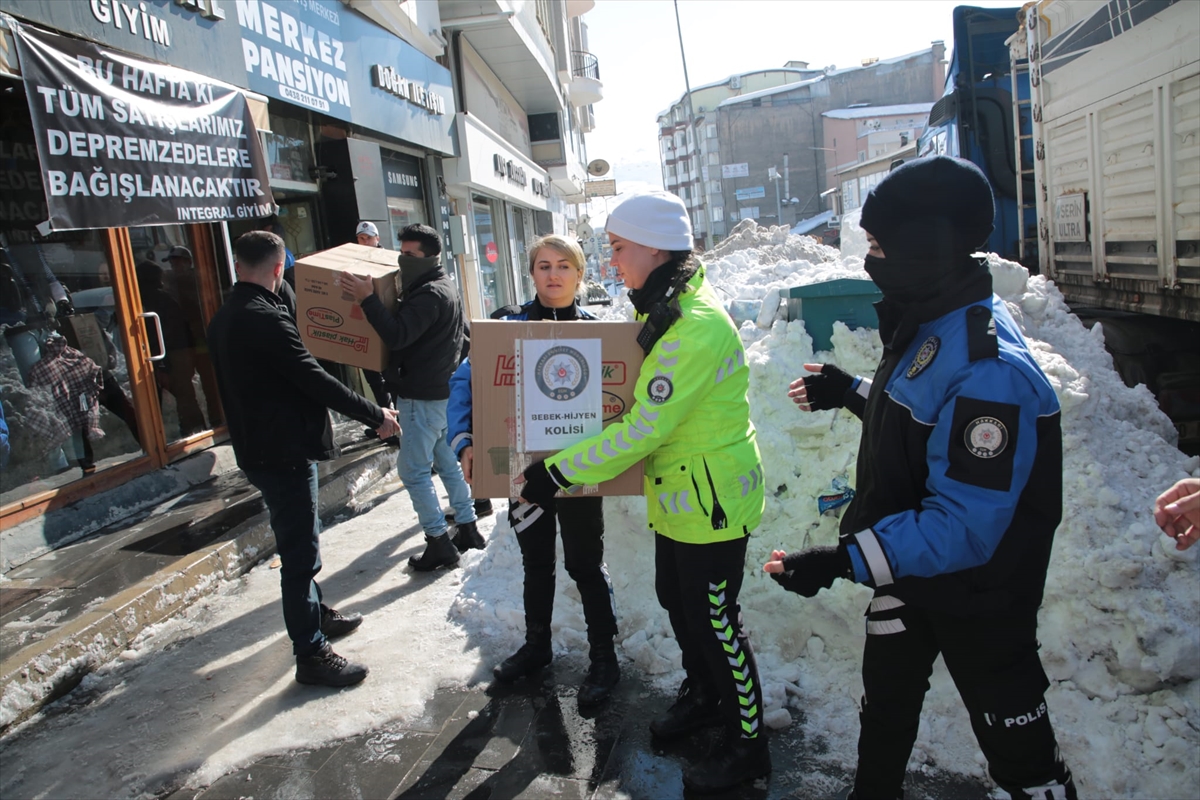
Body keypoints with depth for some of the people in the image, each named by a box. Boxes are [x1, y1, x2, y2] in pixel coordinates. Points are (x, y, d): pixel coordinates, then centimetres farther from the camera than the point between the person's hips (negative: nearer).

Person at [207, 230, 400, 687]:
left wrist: (282, 290, 12)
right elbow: (315, 380, -22)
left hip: (258, 447, 10)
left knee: (299, 543, 24)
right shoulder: (265, 319, -22)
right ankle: (311, 654, 6)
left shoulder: (224, 319, 9)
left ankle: (315, 614, 41)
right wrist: (375, 415, -14)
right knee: (301, 552, -3)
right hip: (284, 451, -10)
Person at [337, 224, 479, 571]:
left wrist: (367, 298, -26)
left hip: (422, 396, -10)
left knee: (413, 469, -3)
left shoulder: (430, 295, -19)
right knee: (448, 461, 18)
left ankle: (439, 543, 2)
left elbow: (397, 335, -29)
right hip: (441, 391, 11)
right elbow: (407, 330, 18)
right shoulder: (441, 288, 15)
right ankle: (467, 526, 27)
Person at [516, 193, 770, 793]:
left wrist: (559, 472, -24)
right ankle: (702, 696, 46)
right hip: (677, 494, 10)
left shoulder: (698, 327, -27)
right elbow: (644, 400, 17)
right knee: (676, 600, 23)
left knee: (713, 620, 4)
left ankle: (748, 744, 25)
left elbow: (644, 429, -28)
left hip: (712, 500, -10)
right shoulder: (664, 311, 6)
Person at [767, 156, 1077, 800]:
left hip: (976, 597, -9)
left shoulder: (989, 371, -32)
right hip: (909, 569, 9)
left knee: (1017, 747, 10)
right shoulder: (929, 324, -1)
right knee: (884, 708, 26)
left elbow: (966, 526, -34)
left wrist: (845, 561, -37)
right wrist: (853, 393, 17)